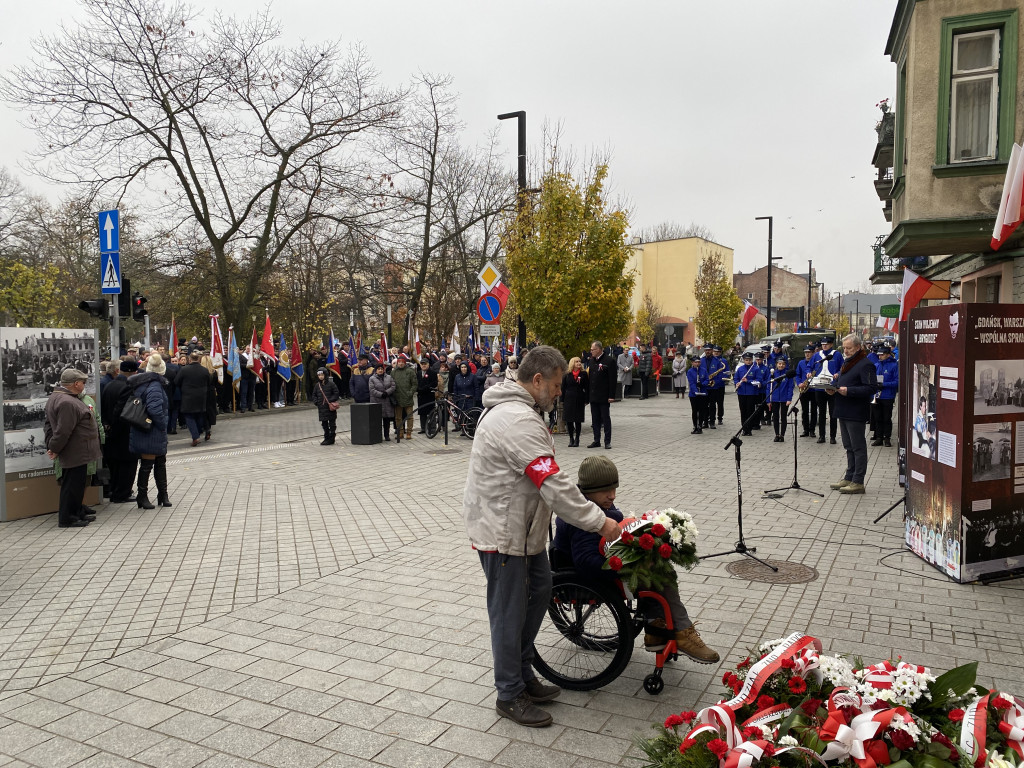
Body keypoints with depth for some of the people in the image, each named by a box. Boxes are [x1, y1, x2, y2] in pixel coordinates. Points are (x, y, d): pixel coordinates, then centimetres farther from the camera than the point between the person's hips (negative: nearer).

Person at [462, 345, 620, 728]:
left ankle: (523, 672, 33)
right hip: (501, 531, -11)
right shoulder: (520, 421, -26)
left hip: (521, 525, 11)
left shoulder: (508, 409, 10)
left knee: (539, 589, 19)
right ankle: (510, 695, 20)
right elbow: (554, 484, -28)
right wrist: (598, 520, -22)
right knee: (510, 612, 3)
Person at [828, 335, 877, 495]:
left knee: (858, 447, -3)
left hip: (856, 414, -9)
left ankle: (858, 482, 1)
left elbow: (871, 388, -20)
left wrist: (849, 391, -25)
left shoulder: (865, 364, -12)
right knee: (849, 447, 16)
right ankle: (849, 478, 24)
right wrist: (834, 386, 4)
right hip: (844, 412, 9)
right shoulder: (846, 363, 17)